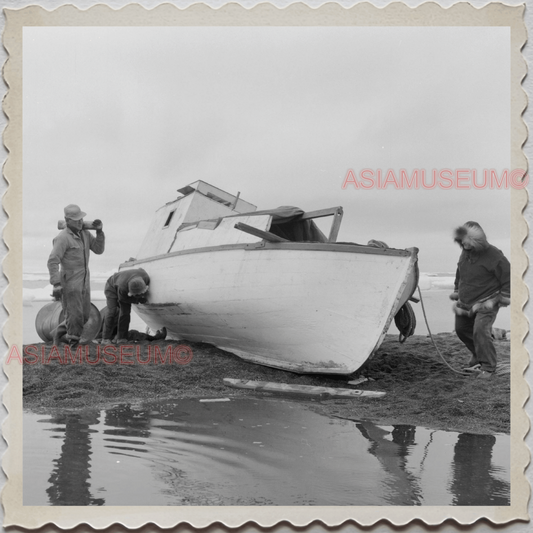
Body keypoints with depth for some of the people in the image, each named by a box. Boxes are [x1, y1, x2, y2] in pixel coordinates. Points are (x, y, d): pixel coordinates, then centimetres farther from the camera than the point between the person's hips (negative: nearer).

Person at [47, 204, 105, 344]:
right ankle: (73, 342, 7)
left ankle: (59, 333, 32)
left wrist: (99, 231, -6)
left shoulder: (85, 233, 8)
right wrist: (56, 284, -24)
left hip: (84, 281, 8)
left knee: (84, 316, 14)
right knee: (75, 316, -6)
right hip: (70, 282, -8)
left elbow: (99, 249, 8)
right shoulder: (63, 238, -15)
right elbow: (53, 261, -18)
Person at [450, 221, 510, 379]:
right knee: (461, 329, 15)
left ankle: (488, 367, -8)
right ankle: (478, 357, 37)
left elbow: (508, 279, -10)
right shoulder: (465, 253, 2)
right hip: (465, 304, 8)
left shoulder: (494, 256, -19)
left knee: (480, 330, -22)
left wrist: (497, 301, -11)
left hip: (485, 304, -8)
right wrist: (456, 297, 17)